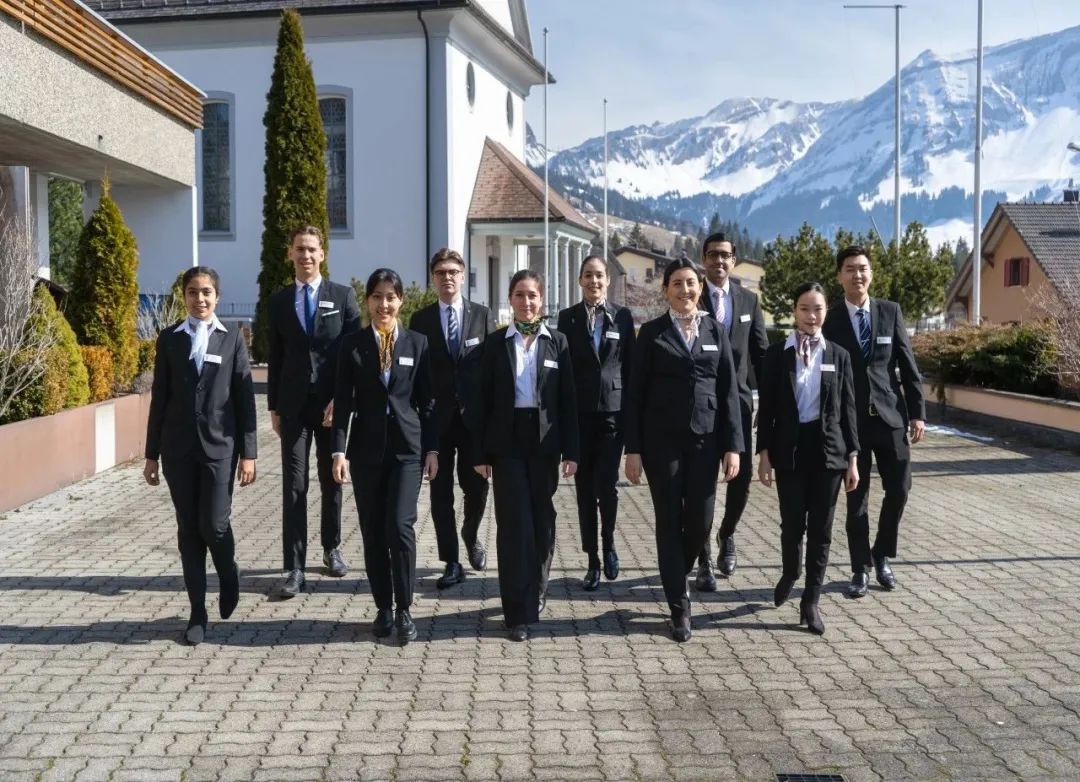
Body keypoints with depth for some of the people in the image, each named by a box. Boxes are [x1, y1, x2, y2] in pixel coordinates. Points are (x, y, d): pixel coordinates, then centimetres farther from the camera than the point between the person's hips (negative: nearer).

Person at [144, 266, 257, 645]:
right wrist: (152, 453, 5)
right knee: (188, 529, 4)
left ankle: (228, 575, 24)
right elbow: (159, 398, 7)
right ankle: (198, 612, 13)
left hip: (219, 445, -2)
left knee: (214, 524, -8)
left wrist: (248, 453, -4)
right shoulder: (169, 339, 7)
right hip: (178, 448, 2)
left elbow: (245, 398, 1)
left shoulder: (232, 338, 3)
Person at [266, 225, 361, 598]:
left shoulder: (344, 296, 1)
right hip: (293, 406, 1)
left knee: (331, 482, 12)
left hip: (333, 404, -1)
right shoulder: (278, 301, 8)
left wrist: (341, 399, -11)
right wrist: (274, 407, 7)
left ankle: (331, 548, 30)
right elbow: (275, 358, 10)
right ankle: (294, 568, -1)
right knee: (294, 487, -3)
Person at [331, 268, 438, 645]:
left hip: (407, 446, -1)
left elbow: (427, 401, 5)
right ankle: (383, 608, 18)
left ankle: (404, 610, 2)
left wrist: (432, 448, 0)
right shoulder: (352, 344, 4)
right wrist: (339, 449, -6)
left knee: (400, 527, -10)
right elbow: (344, 400, 2)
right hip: (366, 448, 1)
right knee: (373, 531, 6)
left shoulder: (417, 343, 5)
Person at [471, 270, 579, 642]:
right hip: (507, 442, -1)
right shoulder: (496, 343, 3)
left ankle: (536, 591, 31)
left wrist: (571, 450, -3)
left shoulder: (557, 342, 4)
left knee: (542, 519, 10)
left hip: (544, 442, 1)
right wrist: (480, 453, -3)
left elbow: (568, 400, 2)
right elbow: (483, 400, 2)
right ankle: (518, 611, -1)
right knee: (514, 521, -5)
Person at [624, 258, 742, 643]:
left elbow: (729, 391, 5)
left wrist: (732, 445, -2)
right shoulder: (651, 333, 1)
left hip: (704, 438, 2)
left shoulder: (715, 330, 8)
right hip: (662, 440, -2)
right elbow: (635, 394, -1)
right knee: (669, 522, 2)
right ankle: (679, 607, 12)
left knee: (700, 522, 3)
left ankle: (676, 579, 32)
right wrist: (632, 449, -6)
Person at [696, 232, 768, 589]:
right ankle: (704, 560, 9)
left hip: (737, 398, 3)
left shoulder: (748, 300, 8)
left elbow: (761, 351, 9)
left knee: (742, 475, 3)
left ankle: (727, 535, 32)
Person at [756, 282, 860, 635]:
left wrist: (852, 458, 1)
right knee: (792, 523, 5)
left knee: (821, 528, 4)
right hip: (789, 448, -1)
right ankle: (790, 574, 36)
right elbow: (766, 407, 0)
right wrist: (764, 453, -5)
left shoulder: (839, 355, 4)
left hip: (828, 450, 1)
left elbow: (847, 409, 5)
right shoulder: (776, 353, 1)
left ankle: (811, 601, 15)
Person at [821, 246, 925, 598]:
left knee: (899, 489, 3)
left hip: (890, 414, 2)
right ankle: (861, 568, 17)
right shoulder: (830, 319, -1)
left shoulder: (891, 311, 4)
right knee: (857, 498, 4)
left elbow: (908, 365, 4)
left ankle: (882, 556, 25)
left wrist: (917, 412, -1)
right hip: (850, 419, -2)